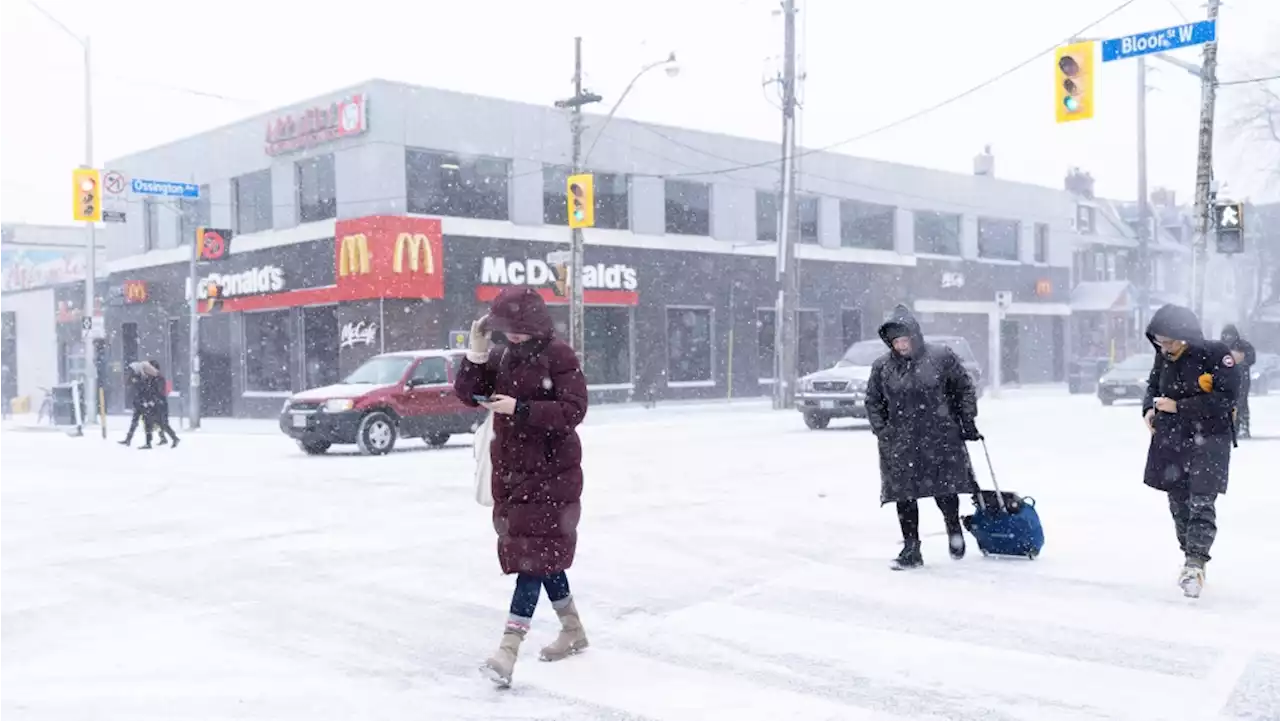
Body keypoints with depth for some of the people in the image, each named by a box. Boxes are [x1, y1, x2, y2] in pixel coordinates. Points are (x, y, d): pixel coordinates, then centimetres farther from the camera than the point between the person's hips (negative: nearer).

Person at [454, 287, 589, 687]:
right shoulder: (502, 356, 5)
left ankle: (508, 650, -13)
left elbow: (572, 411, -19)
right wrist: (476, 355, -11)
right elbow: (468, 394, 4)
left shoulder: (559, 357, -13)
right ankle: (573, 631, 31)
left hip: (551, 473, -7)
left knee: (535, 556, -9)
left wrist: (519, 408, -26)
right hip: (510, 471, 7)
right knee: (544, 555, 15)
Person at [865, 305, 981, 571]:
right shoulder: (882, 367, 2)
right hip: (900, 445, 2)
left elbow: (964, 388, 6)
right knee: (904, 497, 2)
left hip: (941, 439, -2)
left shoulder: (941, 357, -3)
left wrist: (968, 421, 1)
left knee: (944, 491, 2)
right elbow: (873, 403, 10)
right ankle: (911, 549, 13)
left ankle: (954, 529, 32)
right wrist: (882, 432, 0)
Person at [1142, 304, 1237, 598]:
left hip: (1208, 441, -5)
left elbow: (1225, 398, -20)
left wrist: (1178, 406, -21)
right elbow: (1153, 385, 18)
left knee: (1202, 503, -14)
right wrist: (1149, 408, -3)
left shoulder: (1216, 354, -15)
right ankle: (1191, 558, 24)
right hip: (1171, 440, 6)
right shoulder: (1163, 358, 1)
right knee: (1179, 504, 11)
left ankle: (1196, 565, -16)